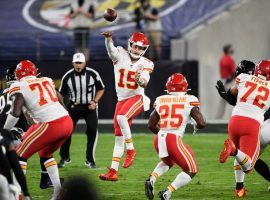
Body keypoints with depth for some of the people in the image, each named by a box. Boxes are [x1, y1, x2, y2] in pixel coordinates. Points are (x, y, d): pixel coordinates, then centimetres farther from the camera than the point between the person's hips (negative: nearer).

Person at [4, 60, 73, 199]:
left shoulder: (19, 87, 0)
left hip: (50, 126, -6)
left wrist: (5, 131, 1)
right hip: (67, 122, 6)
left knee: (20, 155, 9)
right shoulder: (47, 81, 19)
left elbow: (15, 113, -11)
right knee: (45, 154, 28)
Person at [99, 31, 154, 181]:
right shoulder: (121, 55, -3)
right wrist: (108, 39, -47)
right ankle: (113, 171, 9)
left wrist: (140, 79, -41)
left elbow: (144, 84, -17)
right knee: (119, 136, 5)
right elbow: (111, 49, -25)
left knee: (121, 117, -32)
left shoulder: (145, 64, -4)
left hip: (137, 98, -3)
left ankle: (130, 149, -17)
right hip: (122, 100, 3)